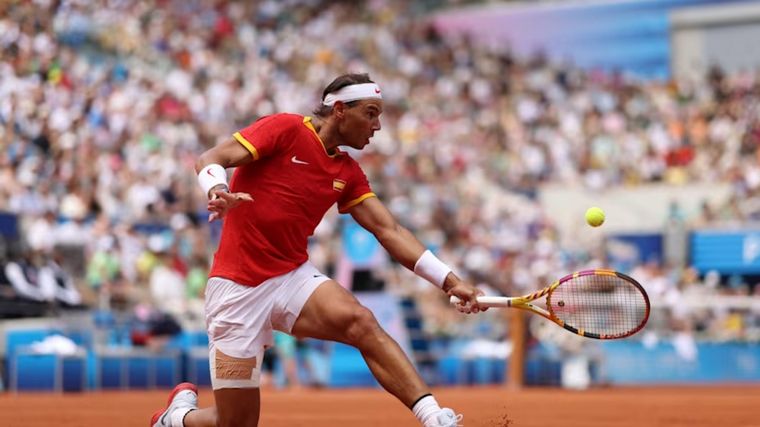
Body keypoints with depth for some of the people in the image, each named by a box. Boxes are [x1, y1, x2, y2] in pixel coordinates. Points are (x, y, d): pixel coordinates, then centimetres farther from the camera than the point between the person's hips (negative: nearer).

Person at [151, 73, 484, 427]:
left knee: (362, 323, -27)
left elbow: (389, 231, 6)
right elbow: (209, 160, -13)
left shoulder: (348, 172, 11)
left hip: (293, 278, 5)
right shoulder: (285, 129, -7)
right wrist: (219, 192, -37)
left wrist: (448, 280, -5)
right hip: (238, 287, -5)